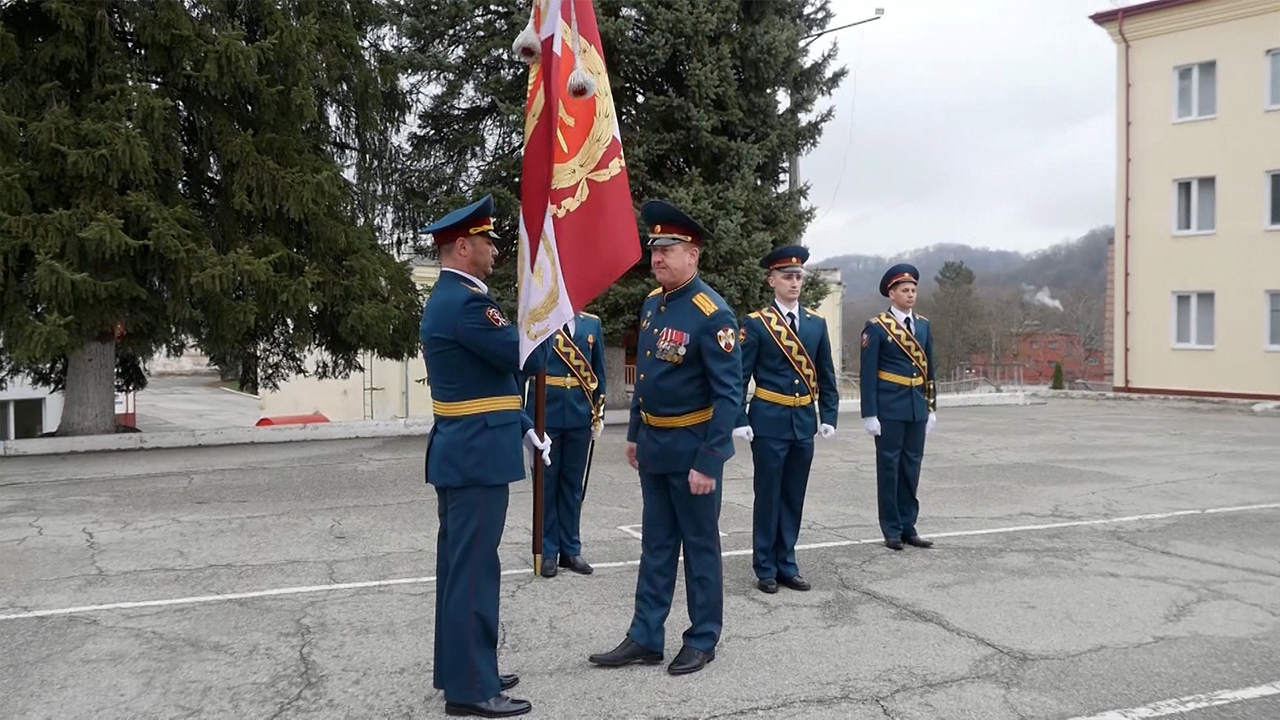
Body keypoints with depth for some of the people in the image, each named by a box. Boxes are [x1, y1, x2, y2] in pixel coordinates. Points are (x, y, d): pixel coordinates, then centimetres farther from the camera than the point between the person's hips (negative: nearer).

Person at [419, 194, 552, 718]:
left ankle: (456, 669, 26)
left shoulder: (446, 298, 15)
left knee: (458, 564, 15)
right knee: (474, 567, -4)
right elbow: (527, 357, -19)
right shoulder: (465, 301, -19)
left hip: (461, 452, 11)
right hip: (477, 455, -11)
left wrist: (525, 427, 14)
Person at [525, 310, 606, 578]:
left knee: (573, 484, 10)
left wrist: (599, 413, 8)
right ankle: (548, 552, 16)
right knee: (546, 484, 6)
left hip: (580, 416, 3)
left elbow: (599, 372, 11)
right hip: (546, 416, -3)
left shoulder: (592, 324, 7)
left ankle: (570, 550, 20)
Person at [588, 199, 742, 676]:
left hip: (691, 448, -7)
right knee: (656, 545, 14)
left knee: (699, 545, 7)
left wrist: (708, 462, -22)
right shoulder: (652, 304, 6)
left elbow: (728, 393, -20)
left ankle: (703, 639, 22)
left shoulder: (712, 314, -19)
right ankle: (645, 638, 23)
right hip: (653, 446, 7)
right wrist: (635, 434, 16)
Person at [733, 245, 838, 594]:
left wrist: (828, 416, 6)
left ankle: (787, 565, 22)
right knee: (768, 496, 3)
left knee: (794, 497, 11)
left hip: (804, 422, 4)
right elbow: (739, 376, -6)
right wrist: (739, 421, -12)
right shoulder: (756, 323, -5)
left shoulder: (816, 322, 8)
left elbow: (826, 376, 12)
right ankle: (765, 568, 14)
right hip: (769, 422, -4)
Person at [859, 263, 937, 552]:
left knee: (911, 466, 10)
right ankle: (892, 530, 11)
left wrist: (931, 407, 11)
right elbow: (868, 374, -8)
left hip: (917, 407, 5)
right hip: (889, 408, -5)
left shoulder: (923, 324, 11)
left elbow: (929, 367, 15)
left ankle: (908, 526, 19)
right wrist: (869, 414, -12)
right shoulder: (876, 327, -6)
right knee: (889, 466, 2)